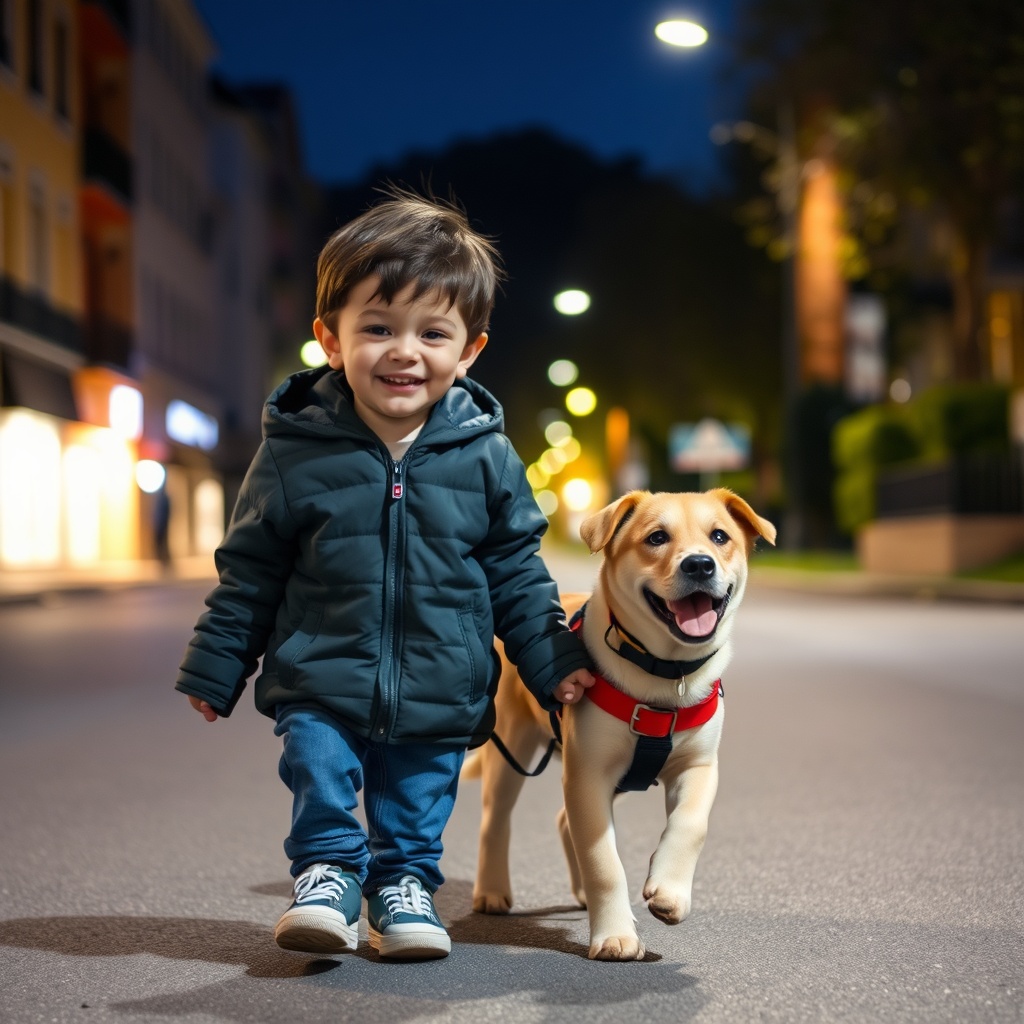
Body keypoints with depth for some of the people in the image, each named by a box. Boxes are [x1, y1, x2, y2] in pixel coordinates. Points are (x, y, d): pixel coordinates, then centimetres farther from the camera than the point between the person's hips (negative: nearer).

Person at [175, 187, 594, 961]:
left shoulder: (488, 456, -4)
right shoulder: (296, 451, -7)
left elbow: (518, 572, 5)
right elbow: (250, 571, 2)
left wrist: (554, 660, 3)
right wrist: (216, 669, 5)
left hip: (440, 692, 1)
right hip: (321, 682, -1)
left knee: (419, 798, 10)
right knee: (320, 769, -6)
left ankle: (405, 882, 32)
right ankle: (329, 871, 17)